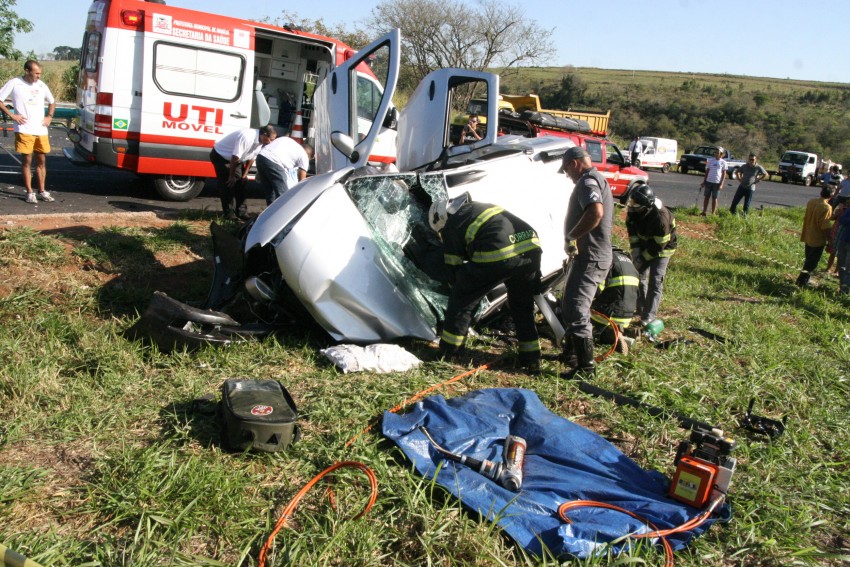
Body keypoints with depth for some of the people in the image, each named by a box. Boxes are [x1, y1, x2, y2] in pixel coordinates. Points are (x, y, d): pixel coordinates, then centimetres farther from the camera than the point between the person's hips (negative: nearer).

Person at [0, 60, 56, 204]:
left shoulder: (41, 85, 10)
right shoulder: (14, 83, -3)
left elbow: (52, 102, 24)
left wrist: (49, 116, 10)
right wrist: (12, 115, -10)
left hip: (41, 130, 4)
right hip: (24, 130, -4)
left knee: (42, 161, 8)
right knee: (27, 161, 0)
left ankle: (42, 191, 16)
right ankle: (29, 192, 6)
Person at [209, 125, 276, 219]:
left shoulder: (260, 142, -10)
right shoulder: (246, 137, -37)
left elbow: (251, 157, 3)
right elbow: (235, 157, -32)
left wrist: (245, 174, 5)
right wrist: (232, 176, -22)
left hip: (234, 159, 8)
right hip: (220, 156, -8)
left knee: (241, 182, 4)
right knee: (227, 184, -11)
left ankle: (242, 212, 10)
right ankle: (228, 213, -4)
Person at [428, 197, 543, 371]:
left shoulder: (450, 227, 12)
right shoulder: (477, 208, 32)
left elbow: (453, 268, 15)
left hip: (498, 256, -7)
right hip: (531, 247, 7)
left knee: (462, 298, 13)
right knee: (522, 305, 25)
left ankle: (448, 352, 19)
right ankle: (531, 358, 30)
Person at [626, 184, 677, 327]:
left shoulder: (661, 217, -37)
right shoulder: (633, 210, -19)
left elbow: (659, 245, -28)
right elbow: (631, 230, -3)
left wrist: (643, 258, -20)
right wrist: (635, 252, -10)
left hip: (662, 248, -6)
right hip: (644, 245, 6)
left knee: (655, 281, -11)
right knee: (638, 275, 8)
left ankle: (649, 315, -9)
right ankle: (640, 308, 23)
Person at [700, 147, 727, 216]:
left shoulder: (723, 162, -1)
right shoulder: (710, 160, 5)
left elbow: (724, 174, -1)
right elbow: (707, 171, 10)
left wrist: (721, 184, -8)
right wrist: (704, 181, 7)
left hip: (717, 182, -2)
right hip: (708, 181, 2)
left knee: (714, 198, 4)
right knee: (706, 197, 6)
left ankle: (713, 213, 10)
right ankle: (704, 212, 11)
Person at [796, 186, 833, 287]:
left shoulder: (811, 202, -2)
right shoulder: (826, 208, -22)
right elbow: (826, 227, -22)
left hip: (807, 237, 7)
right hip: (818, 240, -7)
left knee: (808, 260, 21)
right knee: (812, 263, 4)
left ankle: (803, 280, 29)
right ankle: (802, 281, 3)